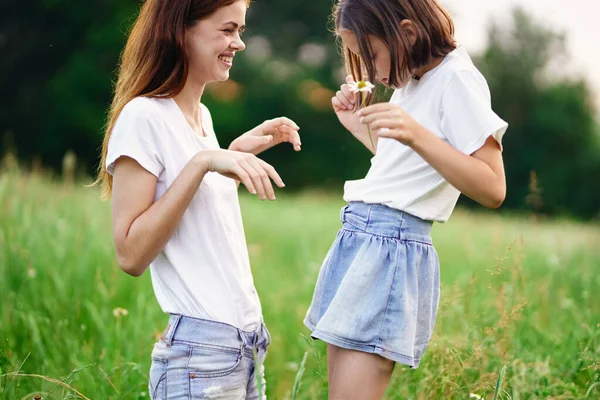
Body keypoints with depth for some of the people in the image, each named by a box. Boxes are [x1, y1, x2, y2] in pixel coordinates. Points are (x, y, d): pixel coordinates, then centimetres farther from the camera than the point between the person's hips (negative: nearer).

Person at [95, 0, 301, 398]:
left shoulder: (202, 115, 11)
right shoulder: (143, 117, -13)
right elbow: (131, 254, -18)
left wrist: (236, 152, 14)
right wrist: (203, 162, -22)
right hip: (200, 350, -8)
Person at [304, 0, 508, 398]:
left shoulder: (456, 78, -9)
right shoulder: (412, 81, 17)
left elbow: (492, 189, -17)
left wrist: (416, 135, -27)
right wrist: (359, 126, 20)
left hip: (393, 246, -9)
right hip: (356, 241, 9)